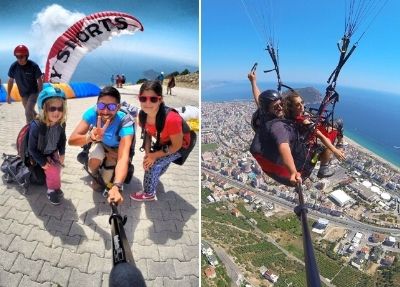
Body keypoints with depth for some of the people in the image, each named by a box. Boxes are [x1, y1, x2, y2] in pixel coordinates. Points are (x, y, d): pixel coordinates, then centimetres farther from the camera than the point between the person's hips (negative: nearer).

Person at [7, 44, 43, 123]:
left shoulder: (33, 66, -20)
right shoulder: (13, 66, -11)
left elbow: (39, 81, -13)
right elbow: (10, 81, 2)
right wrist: (8, 95, 6)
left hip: (34, 92, -4)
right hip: (23, 94, 4)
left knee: (28, 112, -18)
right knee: (30, 111, 17)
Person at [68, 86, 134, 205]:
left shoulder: (125, 122, -39)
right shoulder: (93, 112, -31)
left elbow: (123, 157, -50)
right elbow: (72, 140, -36)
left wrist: (116, 187, -65)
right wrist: (92, 137, -58)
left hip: (116, 149, -2)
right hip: (100, 144, 2)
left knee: (106, 181, -18)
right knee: (95, 160, -30)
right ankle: (95, 176, 5)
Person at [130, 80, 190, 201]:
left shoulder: (171, 119, -39)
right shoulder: (143, 115, -20)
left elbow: (177, 145, -26)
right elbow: (148, 134, -2)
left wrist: (154, 155, -23)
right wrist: (147, 153, -17)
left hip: (179, 146, -6)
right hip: (163, 143, 6)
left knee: (153, 165, -16)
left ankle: (149, 194, 11)